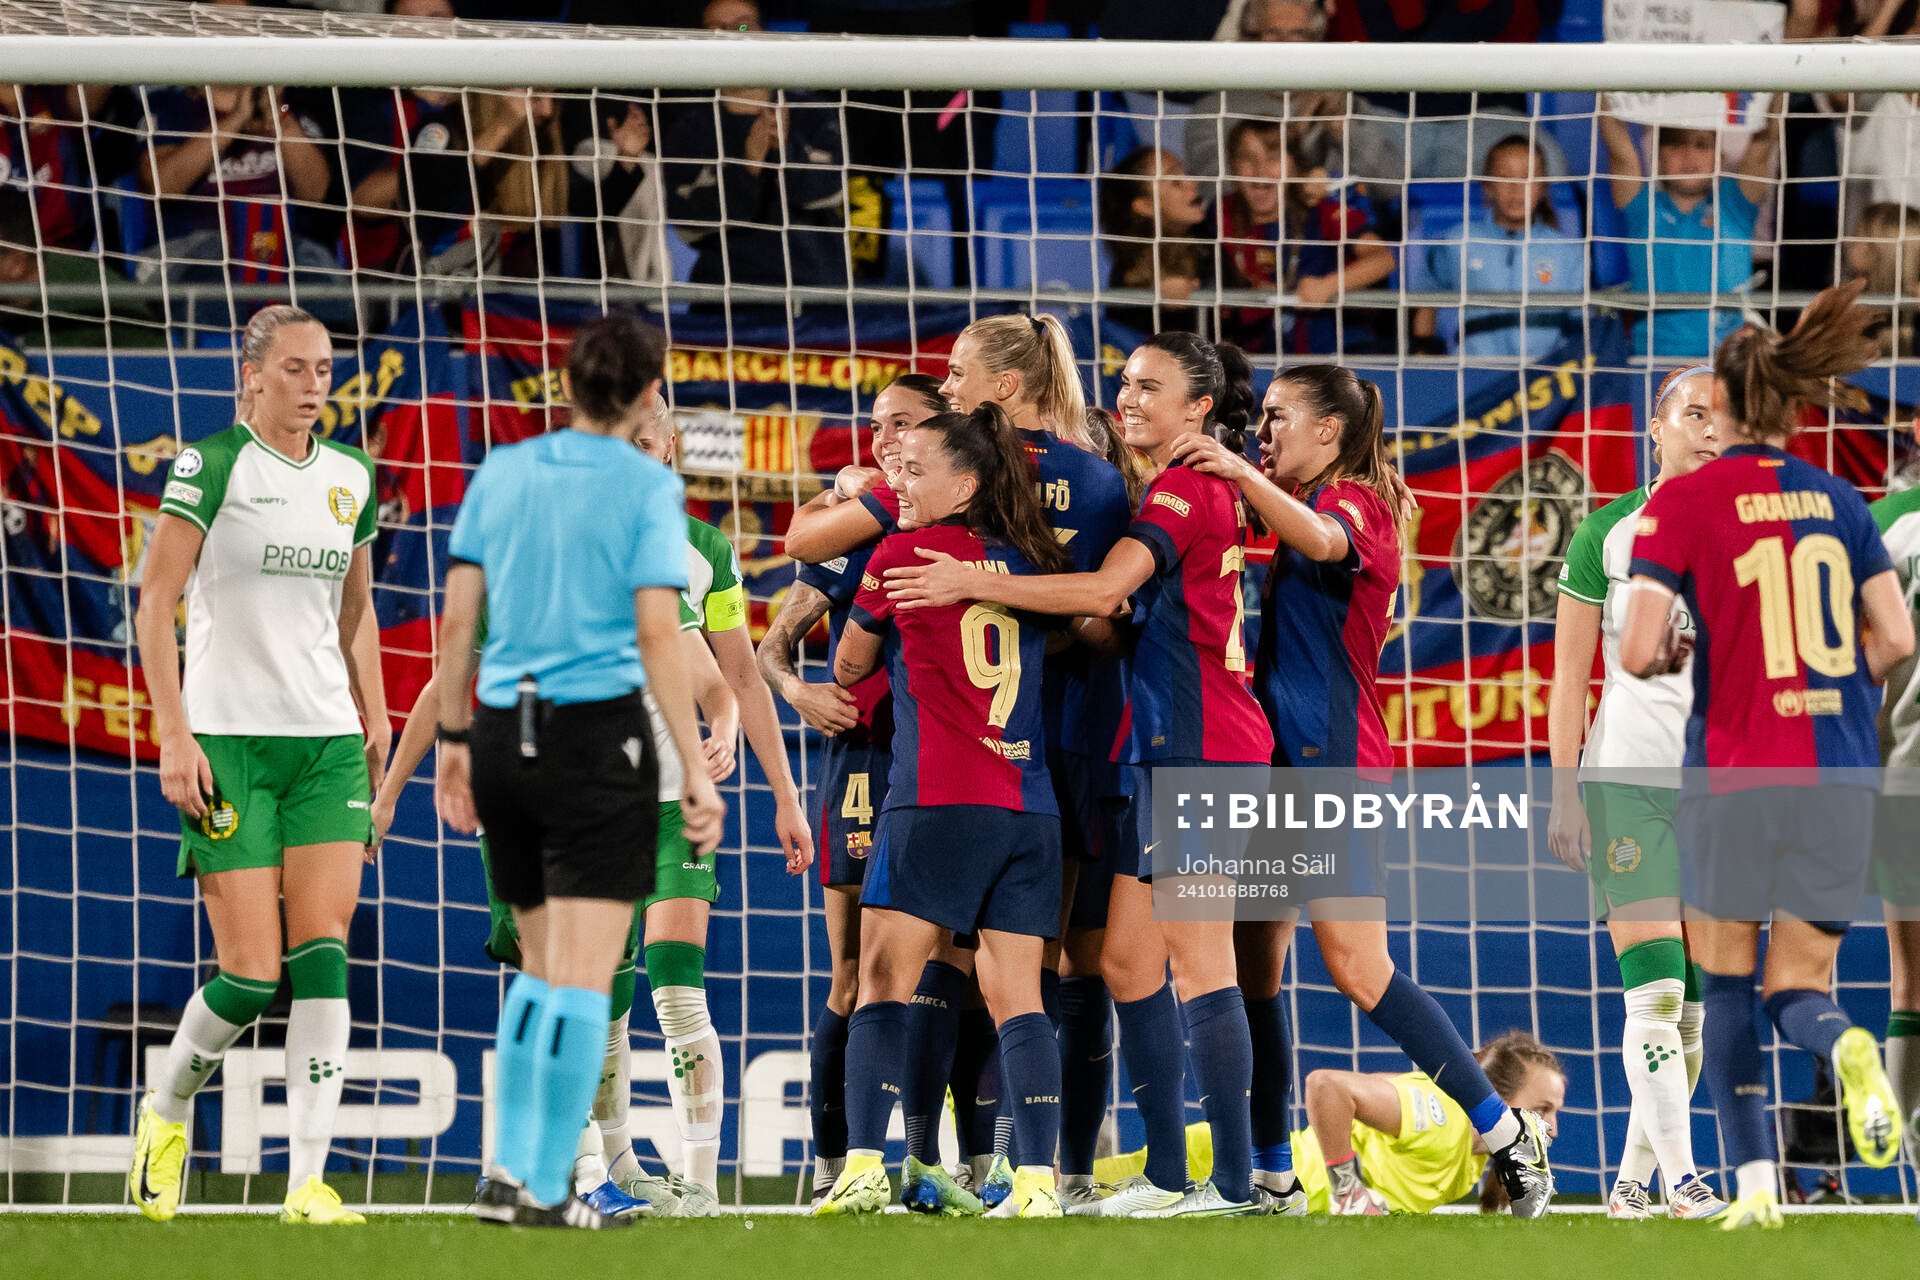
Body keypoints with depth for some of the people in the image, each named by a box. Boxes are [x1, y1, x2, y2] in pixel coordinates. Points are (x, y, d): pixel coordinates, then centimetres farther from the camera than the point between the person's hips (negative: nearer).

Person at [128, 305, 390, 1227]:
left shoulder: (349, 476, 11)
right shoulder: (211, 465, -6)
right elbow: (155, 604, -7)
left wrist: (376, 716, 14)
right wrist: (174, 735, -13)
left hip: (327, 738, 5)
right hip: (228, 740, -5)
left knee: (323, 949, -9)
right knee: (251, 971, -7)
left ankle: (308, 1180, -10)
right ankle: (167, 1114, 22)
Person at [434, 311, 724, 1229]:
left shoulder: (500, 474, 7)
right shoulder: (646, 488, -6)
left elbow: (457, 620, 7)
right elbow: (658, 635, -11)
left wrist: (453, 740, 16)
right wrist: (695, 768, -8)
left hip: (502, 734, 5)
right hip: (599, 734, -5)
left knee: (542, 969, 17)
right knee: (584, 975, -2)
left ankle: (510, 1169, 12)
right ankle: (546, 1186, -4)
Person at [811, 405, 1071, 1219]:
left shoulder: (901, 555, 0)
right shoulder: (1030, 563, 11)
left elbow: (849, 666, 14)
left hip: (937, 801, -5)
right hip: (1030, 806, 5)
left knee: (883, 980, -1)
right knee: (1015, 997, 2)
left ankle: (864, 1167, -12)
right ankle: (1037, 1177, -9)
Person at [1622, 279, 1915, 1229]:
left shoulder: (1685, 502, -6)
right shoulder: (1836, 500, 6)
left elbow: (1638, 652, -13)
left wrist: (1669, 654, 10)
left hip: (1735, 772, -3)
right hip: (1838, 776, 3)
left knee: (1726, 986, 14)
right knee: (1799, 989, 10)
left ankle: (1754, 1184, 3)